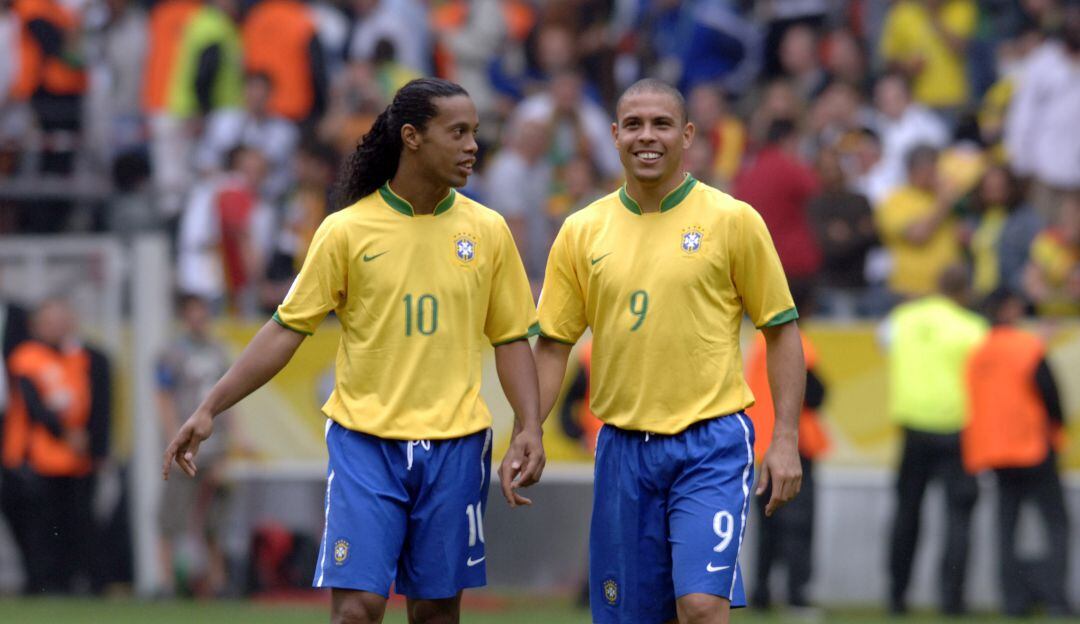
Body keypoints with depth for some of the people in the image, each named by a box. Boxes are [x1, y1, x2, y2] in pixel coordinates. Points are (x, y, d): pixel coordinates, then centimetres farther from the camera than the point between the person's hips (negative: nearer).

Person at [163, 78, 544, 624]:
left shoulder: (487, 231, 4)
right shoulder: (346, 231, -3)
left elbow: (510, 338, 10)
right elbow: (288, 329, 0)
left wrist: (529, 427, -3)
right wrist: (209, 409, -5)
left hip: (454, 449, 2)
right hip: (365, 443, -2)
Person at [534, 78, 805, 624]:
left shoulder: (733, 220, -2)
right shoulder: (582, 232, 6)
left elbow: (781, 329, 2)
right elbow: (553, 344, 10)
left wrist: (785, 440, -6)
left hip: (711, 443, -4)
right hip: (623, 449, 4)